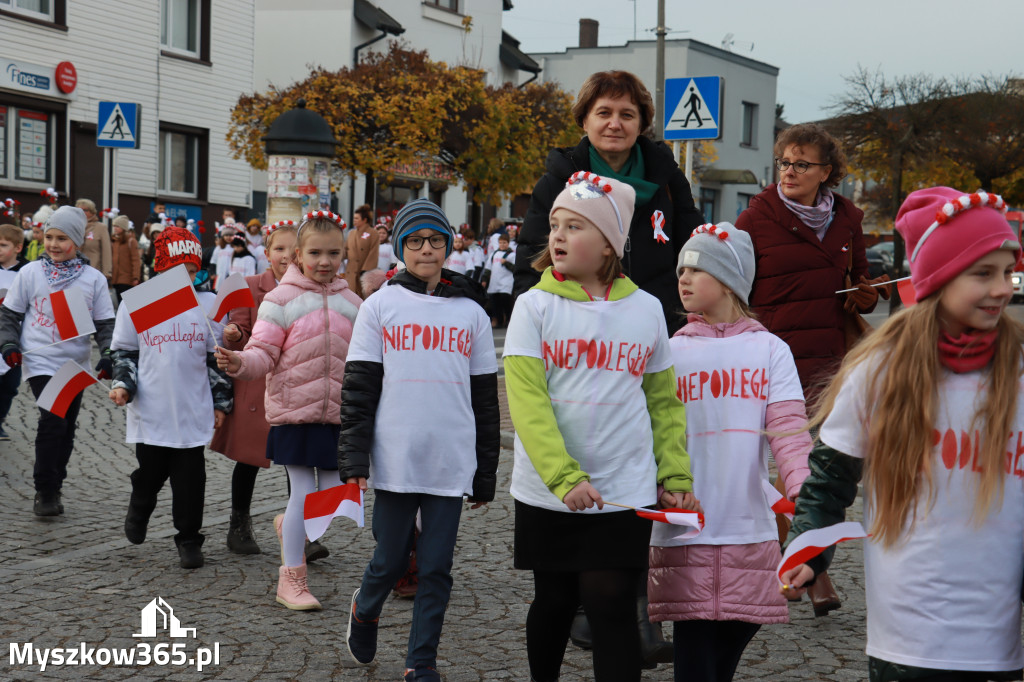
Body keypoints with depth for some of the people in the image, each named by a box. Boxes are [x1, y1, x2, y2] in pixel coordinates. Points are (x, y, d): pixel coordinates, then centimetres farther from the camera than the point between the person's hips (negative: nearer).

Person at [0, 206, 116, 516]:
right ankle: (44, 491, -4)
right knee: (53, 422, -16)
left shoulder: (94, 279, 0)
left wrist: (108, 355, -10)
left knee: (66, 430, 10)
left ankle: (54, 488, 28)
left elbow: (105, 323, 3)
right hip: (40, 362, -3)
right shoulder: (30, 273, -3)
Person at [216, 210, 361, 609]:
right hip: (294, 411, -4)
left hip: (339, 414, 4)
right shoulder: (281, 299, -3)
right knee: (303, 494, -4)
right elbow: (264, 352, -8)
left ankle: (289, 524, 38)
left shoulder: (351, 303, 10)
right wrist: (239, 363, -27)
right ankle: (291, 580, 10)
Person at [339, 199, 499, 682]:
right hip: (395, 458, -1)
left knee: (436, 568, 3)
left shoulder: (471, 313, 9)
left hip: (451, 462, 1)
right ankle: (364, 611, 38)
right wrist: (354, 457, -6)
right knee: (392, 559, 7)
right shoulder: (380, 305, 4)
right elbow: (358, 387, 2)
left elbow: (485, 397, 12)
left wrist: (486, 472, 11)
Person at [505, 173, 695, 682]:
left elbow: (664, 402, 11)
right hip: (546, 493, 0)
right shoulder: (535, 305, -3)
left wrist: (676, 475, 3)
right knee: (554, 602, 13)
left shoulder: (646, 310, 3)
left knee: (612, 606, -3)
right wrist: (563, 477, -22)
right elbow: (527, 401, -12)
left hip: (625, 492, 0)